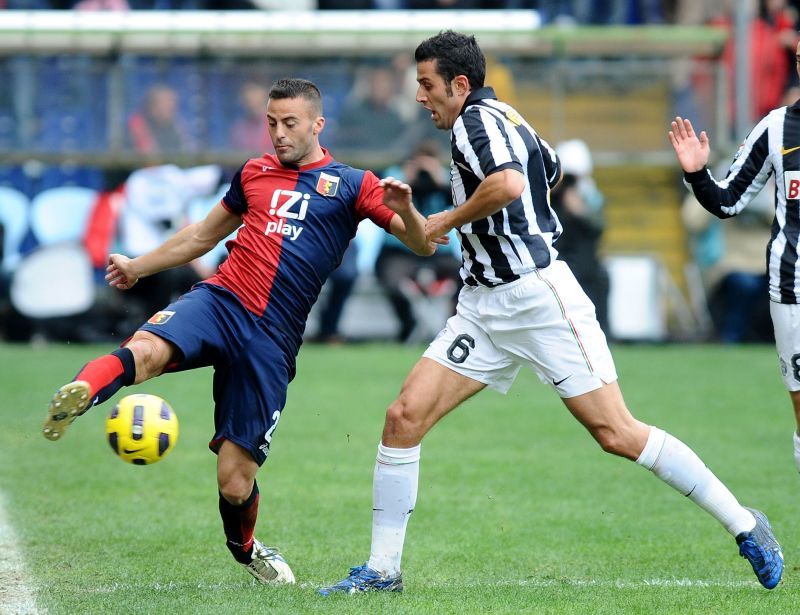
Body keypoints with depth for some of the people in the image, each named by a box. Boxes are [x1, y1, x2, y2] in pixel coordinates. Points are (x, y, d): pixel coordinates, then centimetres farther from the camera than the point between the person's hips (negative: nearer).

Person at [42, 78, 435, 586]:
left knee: (236, 482, -1)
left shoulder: (351, 184, 8)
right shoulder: (254, 174, 18)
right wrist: (137, 266, 36)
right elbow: (203, 235, 34)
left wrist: (404, 210, -20)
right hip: (219, 300, 2)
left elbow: (423, 244, 2)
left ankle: (244, 548, 27)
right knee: (147, 350, -37)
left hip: (272, 339, -2)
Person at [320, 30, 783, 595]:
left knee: (617, 433, -10)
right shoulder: (501, 119, 17)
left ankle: (744, 524, 1)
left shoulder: (478, 118, -11)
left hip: (539, 296, -10)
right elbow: (551, 171, 36)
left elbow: (507, 183, -32)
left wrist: (451, 220, -15)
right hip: (485, 308, 10)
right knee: (405, 416, -2)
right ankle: (382, 570, 2)